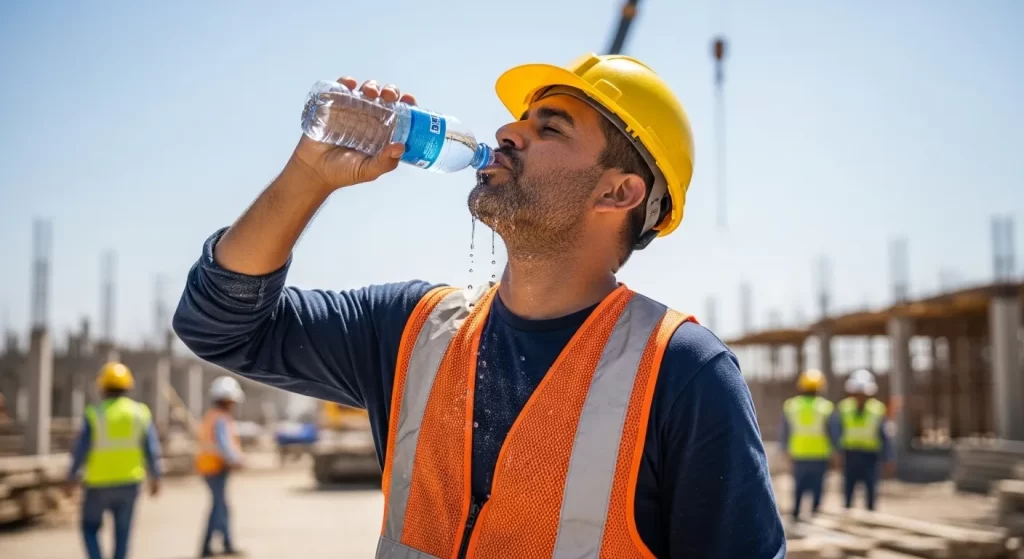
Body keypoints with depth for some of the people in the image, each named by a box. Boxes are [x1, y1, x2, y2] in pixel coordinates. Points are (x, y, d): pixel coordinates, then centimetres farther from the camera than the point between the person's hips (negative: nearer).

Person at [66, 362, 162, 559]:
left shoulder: (95, 414, -12)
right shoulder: (140, 412, -3)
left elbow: (81, 450, -10)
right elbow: (151, 449, -3)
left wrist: (72, 478, 3)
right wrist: (155, 477, 8)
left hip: (99, 483, -2)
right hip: (128, 483, 2)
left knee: (90, 527, 15)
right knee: (122, 532, 13)